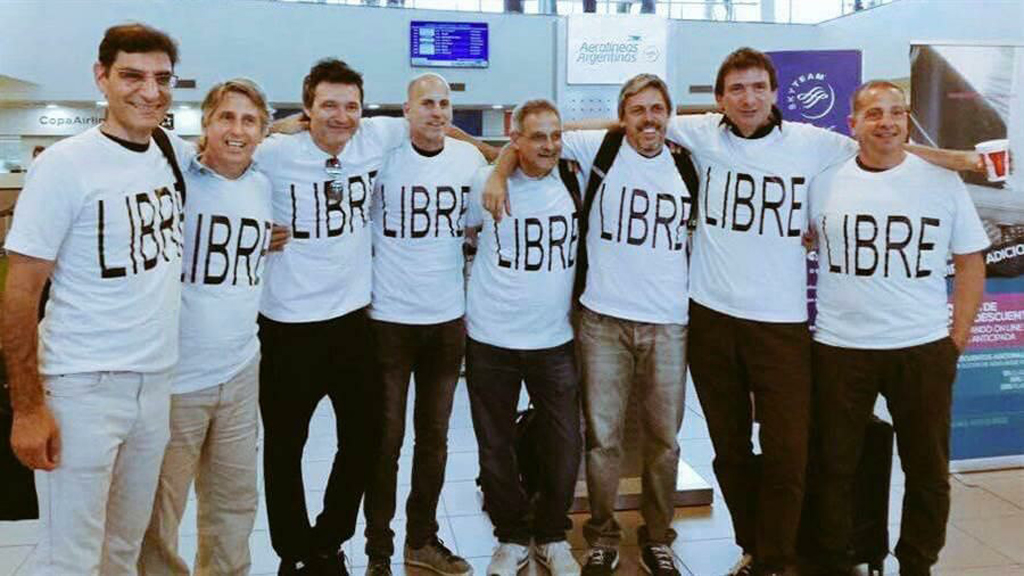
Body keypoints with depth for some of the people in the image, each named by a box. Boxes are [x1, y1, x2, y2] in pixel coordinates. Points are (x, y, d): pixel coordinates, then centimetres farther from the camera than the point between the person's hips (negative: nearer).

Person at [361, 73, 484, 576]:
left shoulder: (469, 157, 3)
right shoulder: (383, 154, -9)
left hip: (448, 318, 4)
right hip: (389, 319, -3)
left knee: (434, 437, 14)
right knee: (386, 439, 5)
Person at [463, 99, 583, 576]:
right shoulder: (487, 184, -5)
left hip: (555, 340, 2)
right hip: (491, 340, -1)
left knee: (563, 447, 6)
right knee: (496, 448, 10)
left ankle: (551, 535, 29)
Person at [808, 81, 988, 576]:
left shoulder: (943, 182, 1)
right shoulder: (825, 182, 1)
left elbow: (970, 262, 5)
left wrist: (959, 337, 0)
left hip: (924, 350, 1)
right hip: (839, 348, 0)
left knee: (928, 469, 11)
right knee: (834, 466, 10)